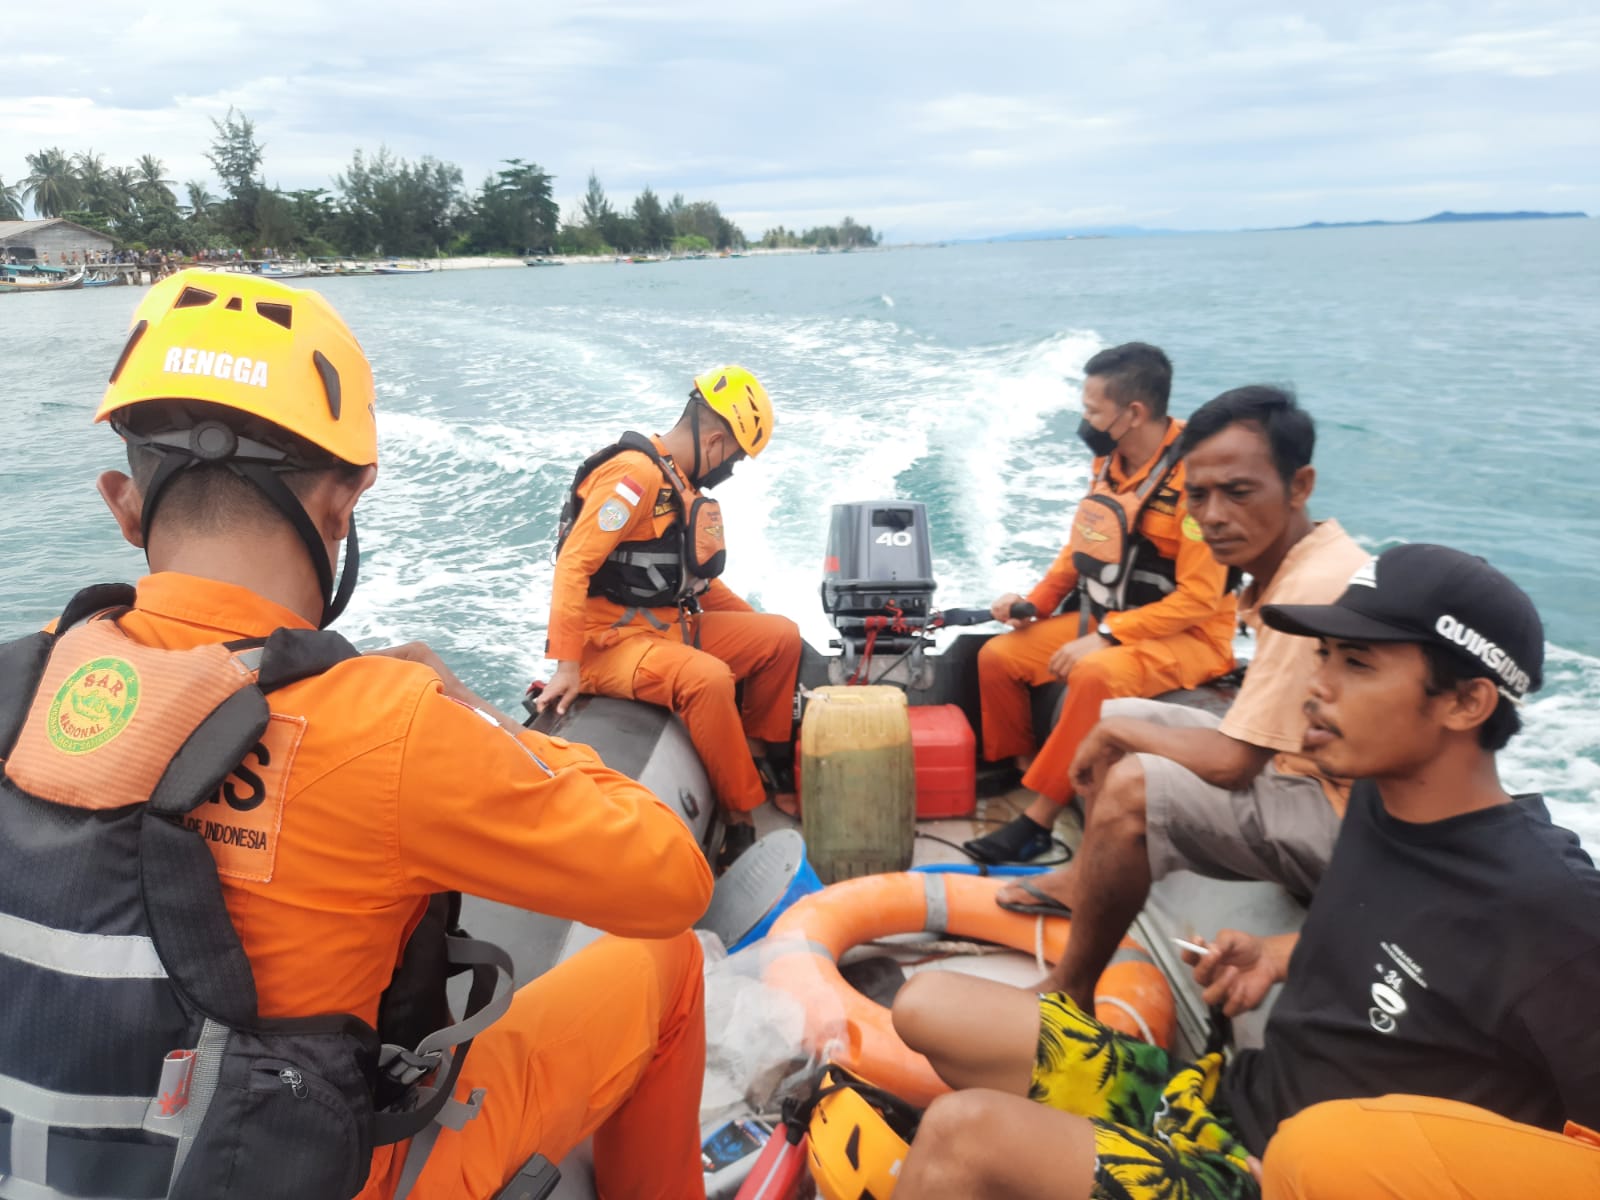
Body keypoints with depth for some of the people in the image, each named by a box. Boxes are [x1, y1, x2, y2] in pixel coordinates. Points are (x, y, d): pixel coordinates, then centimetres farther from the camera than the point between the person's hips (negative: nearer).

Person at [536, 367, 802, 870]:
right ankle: (742, 817, -21)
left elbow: (694, 577, 22)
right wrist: (568, 666, -27)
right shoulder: (635, 473, -18)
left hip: (672, 627, 9)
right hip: (613, 639, -9)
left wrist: (755, 620, 19)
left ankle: (756, 758, 18)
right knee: (709, 679, -34)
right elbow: (573, 565, -23)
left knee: (781, 636, 4)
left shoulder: (682, 484, 12)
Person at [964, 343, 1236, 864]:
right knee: (998, 656, -1)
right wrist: (1036, 601, -2)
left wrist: (1107, 637, -25)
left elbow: (1199, 596, -23)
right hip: (1107, 620, 8)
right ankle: (1011, 776, 12)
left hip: (1185, 635, -8)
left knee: (1095, 675, -35)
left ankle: (1038, 820, -25)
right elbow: (1083, 546, 12)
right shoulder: (1110, 460, -1)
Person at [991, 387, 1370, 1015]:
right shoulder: (1288, 561, 1)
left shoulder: (1313, 590, -29)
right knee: (1115, 716, 14)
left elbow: (1230, 763, -28)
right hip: (1297, 763, 10)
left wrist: (1117, 733, -12)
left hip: (1342, 817, -10)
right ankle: (1083, 880, 31)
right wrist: (1115, 730, 1)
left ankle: (1070, 992, -10)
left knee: (1135, 786, -28)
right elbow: (1249, 735, 12)